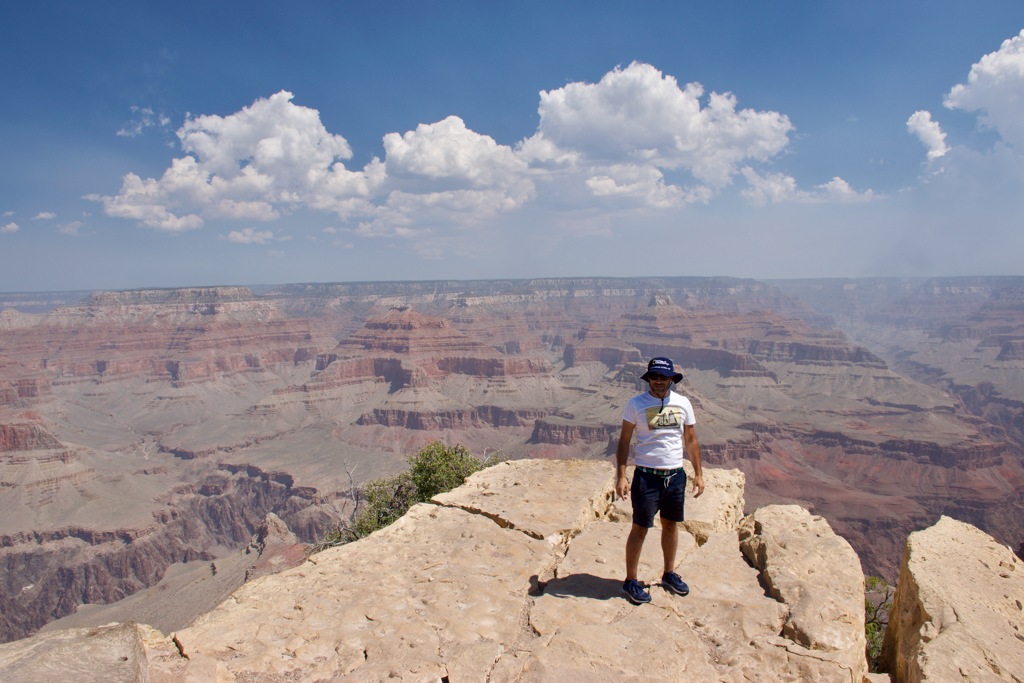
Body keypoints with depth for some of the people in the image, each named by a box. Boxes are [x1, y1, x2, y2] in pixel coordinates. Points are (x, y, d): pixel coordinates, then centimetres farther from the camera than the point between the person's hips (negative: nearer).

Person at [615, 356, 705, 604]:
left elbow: (691, 441, 12)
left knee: (671, 525, 16)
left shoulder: (682, 403, 4)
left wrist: (698, 474, 10)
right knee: (640, 528, 1)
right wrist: (621, 476, -10)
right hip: (647, 475, -4)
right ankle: (631, 581, 13)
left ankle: (669, 574, 32)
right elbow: (624, 442, -4)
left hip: (676, 475, 4)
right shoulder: (636, 404, -6)